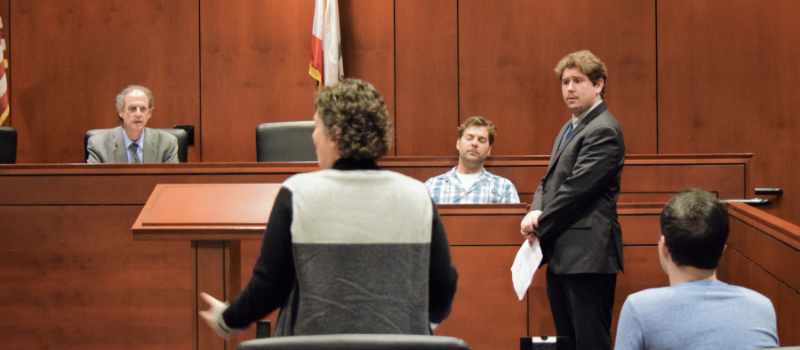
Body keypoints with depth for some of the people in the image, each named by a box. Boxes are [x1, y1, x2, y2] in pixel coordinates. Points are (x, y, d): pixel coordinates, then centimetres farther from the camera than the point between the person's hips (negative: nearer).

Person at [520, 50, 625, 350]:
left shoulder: (603, 131, -12)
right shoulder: (570, 128, 20)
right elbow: (550, 180, 19)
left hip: (587, 255, -10)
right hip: (562, 255, 10)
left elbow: (576, 188, -17)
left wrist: (541, 226, -9)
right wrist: (535, 212, -2)